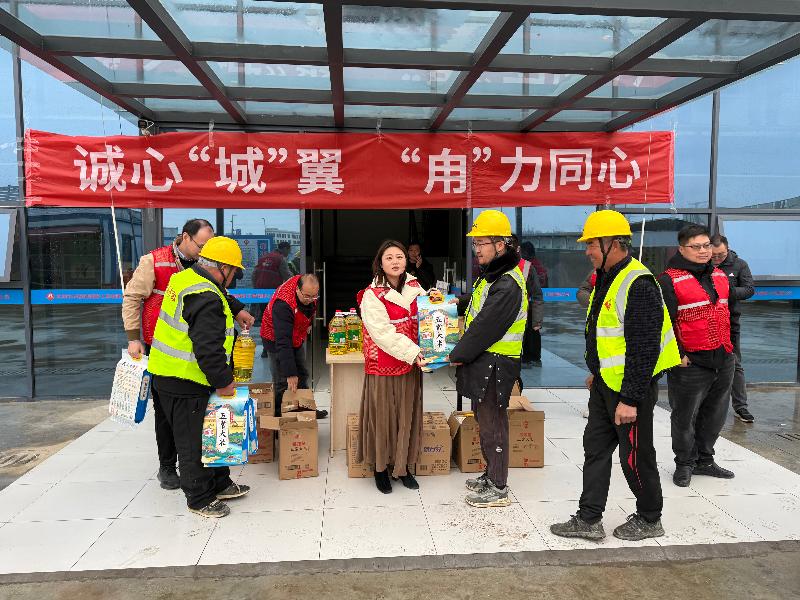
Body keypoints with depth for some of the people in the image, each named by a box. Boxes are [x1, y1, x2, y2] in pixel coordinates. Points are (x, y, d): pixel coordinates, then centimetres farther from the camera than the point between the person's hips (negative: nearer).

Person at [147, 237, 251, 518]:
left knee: (210, 432, 20)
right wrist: (223, 382, -17)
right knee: (193, 441, 5)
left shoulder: (186, 278, 7)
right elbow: (208, 349, -27)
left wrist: (237, 311, 33)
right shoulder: (206, 299, -25)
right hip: (184, 382, -10)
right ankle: (200, 498, 20)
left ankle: (219, 484, 35)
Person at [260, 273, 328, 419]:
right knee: (283, 381, -10)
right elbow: (283, 342, -42)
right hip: (276, 340, -8)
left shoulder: (309, 288, -20)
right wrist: (290, 374, -43)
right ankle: (279, 415, 5)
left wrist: (308, 323, 18)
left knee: (302, 375, 17)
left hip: (296, 337, 8)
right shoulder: (283, 304, -41)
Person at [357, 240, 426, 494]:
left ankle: (403, 466, 28)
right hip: (383, 367, -5)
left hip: (410, 365, 5)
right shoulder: (372, 295, -10)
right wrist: (413, 353, -22)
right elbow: (383, 333, -18)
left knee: (407, 416, 12)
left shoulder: (414, 287, 7)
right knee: (383, 418, 5)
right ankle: (380, 468, 23)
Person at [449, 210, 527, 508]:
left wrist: (457, 355, -14)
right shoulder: (492, 274, 12)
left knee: (492, 423, -1)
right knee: (484, 418, 19)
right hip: (483, 361, 10)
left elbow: (486, 327, -22)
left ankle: (498, 488, 13)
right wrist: (461, 302, 12)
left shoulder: (507, 285, -21)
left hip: (495, 365, -10)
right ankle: (492, 475, 34)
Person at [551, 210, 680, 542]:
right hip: (605, 385, 10)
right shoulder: (607, 279, 10)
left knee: (635, 457, 7)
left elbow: (645, 349, -25)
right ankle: (589, 519, 23)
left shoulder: (638, 285, -22)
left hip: (631, 388, -10)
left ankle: (649, 519, 28)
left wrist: (630, 399, -24)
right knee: (595, 449, 13)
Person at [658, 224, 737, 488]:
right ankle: (684, 464, 23)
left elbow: (732, 309, 24)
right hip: (690, 364, -7)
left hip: (724, 361, 7)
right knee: (685, 418, 5)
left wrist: (730, 344, 19)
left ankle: (704, 460, 35)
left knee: (714, 416, 18)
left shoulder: (721, 276, 12)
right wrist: (677, 355, -16)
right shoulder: (669, 280, -12)